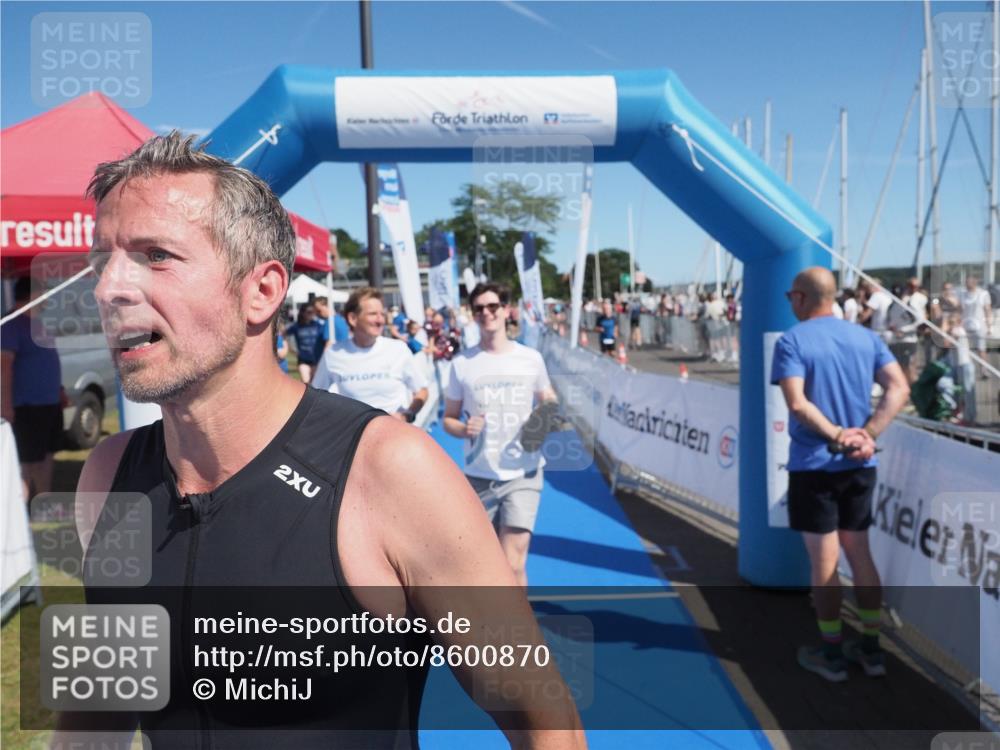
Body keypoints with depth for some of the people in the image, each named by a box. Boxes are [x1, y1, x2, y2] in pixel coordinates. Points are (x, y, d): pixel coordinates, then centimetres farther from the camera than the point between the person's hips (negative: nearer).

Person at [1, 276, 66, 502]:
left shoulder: (36, 323, 15)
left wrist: (59, 390, 24)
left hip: (49, 402, 9)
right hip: (28, 405, -9)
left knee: (47, 454, 15)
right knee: (30, 459, -2)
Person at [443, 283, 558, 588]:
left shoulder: (531, 359, 1)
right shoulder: (462, 363, 0)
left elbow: (551, 406, 13)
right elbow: (448, 419, 6)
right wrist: (463, 429, -16)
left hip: (523, 474, -1)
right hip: (479, 476, 1)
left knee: (512, 564, -11)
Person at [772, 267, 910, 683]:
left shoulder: (791, 340, -9)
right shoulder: (866, 337, 6)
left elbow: (797, 403, -22)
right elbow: (899, 388, -3)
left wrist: (836, 436, -14)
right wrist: (867, 436, -9)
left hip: (813, 465, -5)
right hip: (859, 465, 5)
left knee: (824, 561, 5)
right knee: (860, 555, 16)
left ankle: (831, 654, 17)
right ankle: (871, 648, 25)